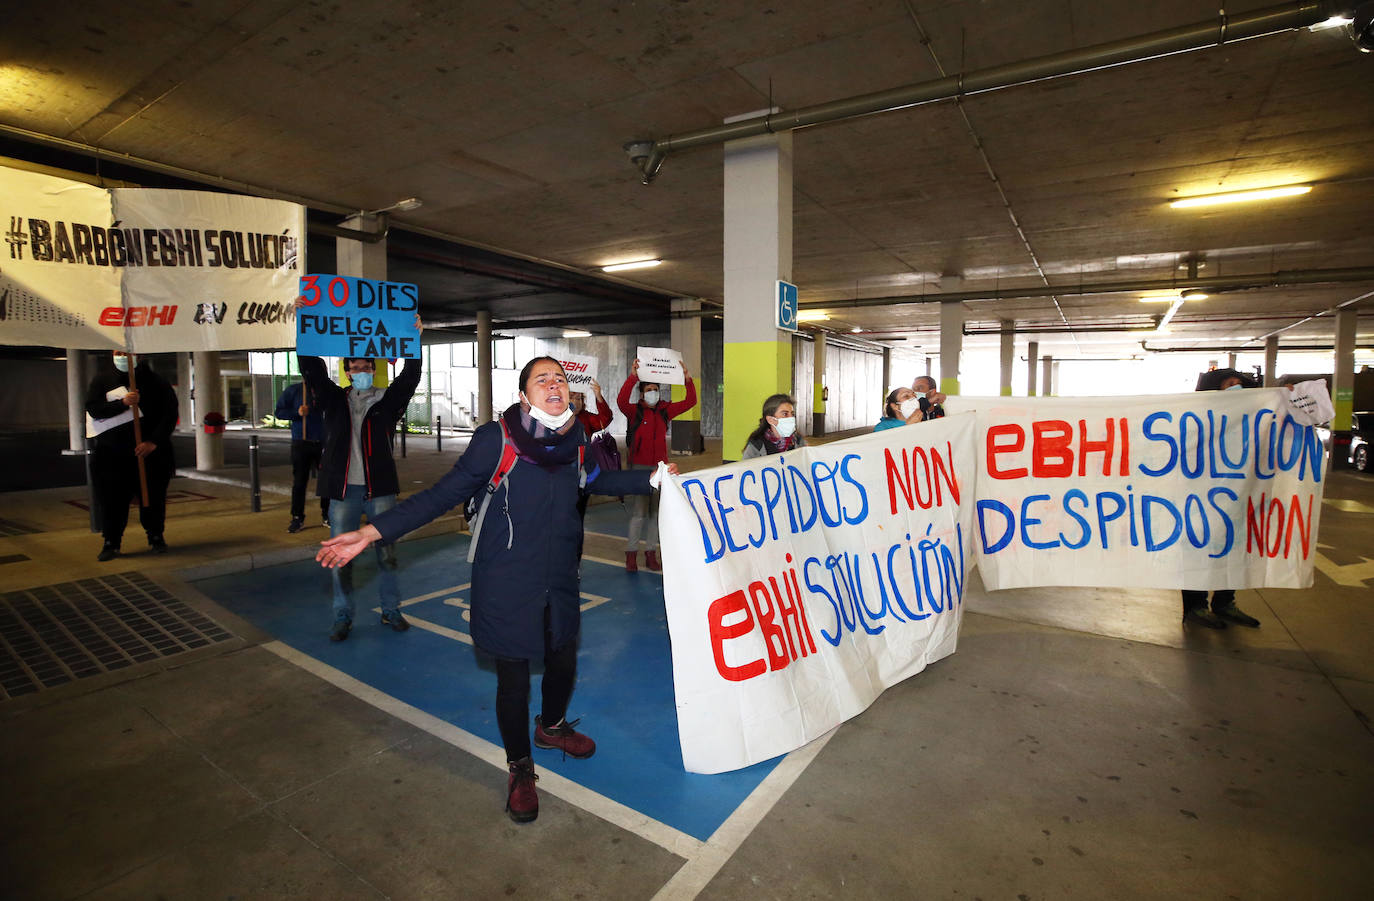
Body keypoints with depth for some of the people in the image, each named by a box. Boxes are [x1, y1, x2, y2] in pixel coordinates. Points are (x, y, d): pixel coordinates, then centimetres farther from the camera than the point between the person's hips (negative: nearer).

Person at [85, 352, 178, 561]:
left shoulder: (155, 381, 2)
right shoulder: (101, 379, 6)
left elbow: (170, 414, -2)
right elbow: (93, 408, -6)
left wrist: (154, 442, -12)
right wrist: (122, 403, -23)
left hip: (151, 452, -1)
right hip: (111, 452, 1)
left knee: (153, 496, 4)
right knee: (111, 498, 0)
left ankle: (156, 537, 18)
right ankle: (111, 542, 12)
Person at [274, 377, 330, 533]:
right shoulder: (293, 390, 4)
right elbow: (279, 412, 4)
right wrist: (297, 413, -14)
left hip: (323, 443, 1)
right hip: (301, 443, -1)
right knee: (299, 482, 1)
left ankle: (326, 514, 17)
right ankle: (297, 518, 11)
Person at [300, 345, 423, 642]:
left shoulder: (387, 401, 5)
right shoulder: (334, 400, 10)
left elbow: (410, 376, -6)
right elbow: (312, 369, 1)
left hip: (380, 490, -1)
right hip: (343, 491, 1)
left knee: (387, 553, 8)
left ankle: (391, 610, 23)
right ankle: (343, 616, 22)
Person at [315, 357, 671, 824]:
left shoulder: (574, 439, -3)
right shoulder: (496, 438, -17)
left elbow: (598, 480, 17)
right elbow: (444, 493, -14)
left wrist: (652, 478, 17)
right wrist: (371, 531, -18)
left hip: (560, 582, 5)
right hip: (507, 587, -4)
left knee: (563, 663, 21)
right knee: (513, 681, 8)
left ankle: (551, 727, 54)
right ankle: (520, 768, 37)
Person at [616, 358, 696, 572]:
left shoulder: (665, 410, 8)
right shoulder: (635, 411, -4)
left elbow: (690, 402, 4)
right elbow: (621, 401, -24)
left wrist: (688, 379, -9)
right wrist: (633, 377, -32)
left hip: (660, 466, 4)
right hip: (639, 466, -4)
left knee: (656, 511, 8)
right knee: (639, 510, -7)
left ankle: (651, 554, 17)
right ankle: (631, 554, 3)